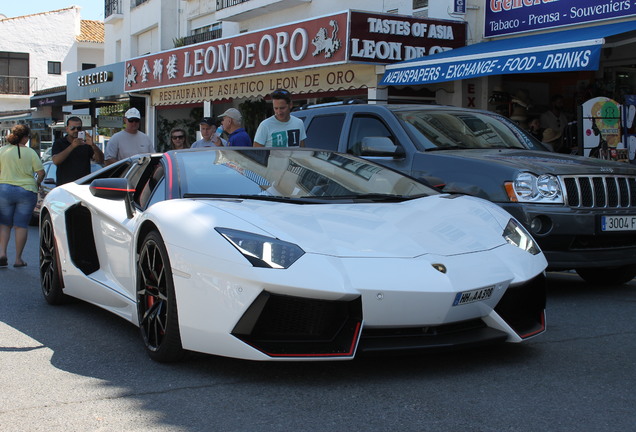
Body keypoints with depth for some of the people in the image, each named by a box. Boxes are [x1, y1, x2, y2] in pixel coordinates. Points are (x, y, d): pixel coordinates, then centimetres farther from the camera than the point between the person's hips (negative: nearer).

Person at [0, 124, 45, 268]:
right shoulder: (31, 153, -4)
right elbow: (41, 172, -4)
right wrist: (36, 184, 15)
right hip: (26, 191, -1)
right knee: (21, 225, 5)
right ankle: (18, 259, 6)